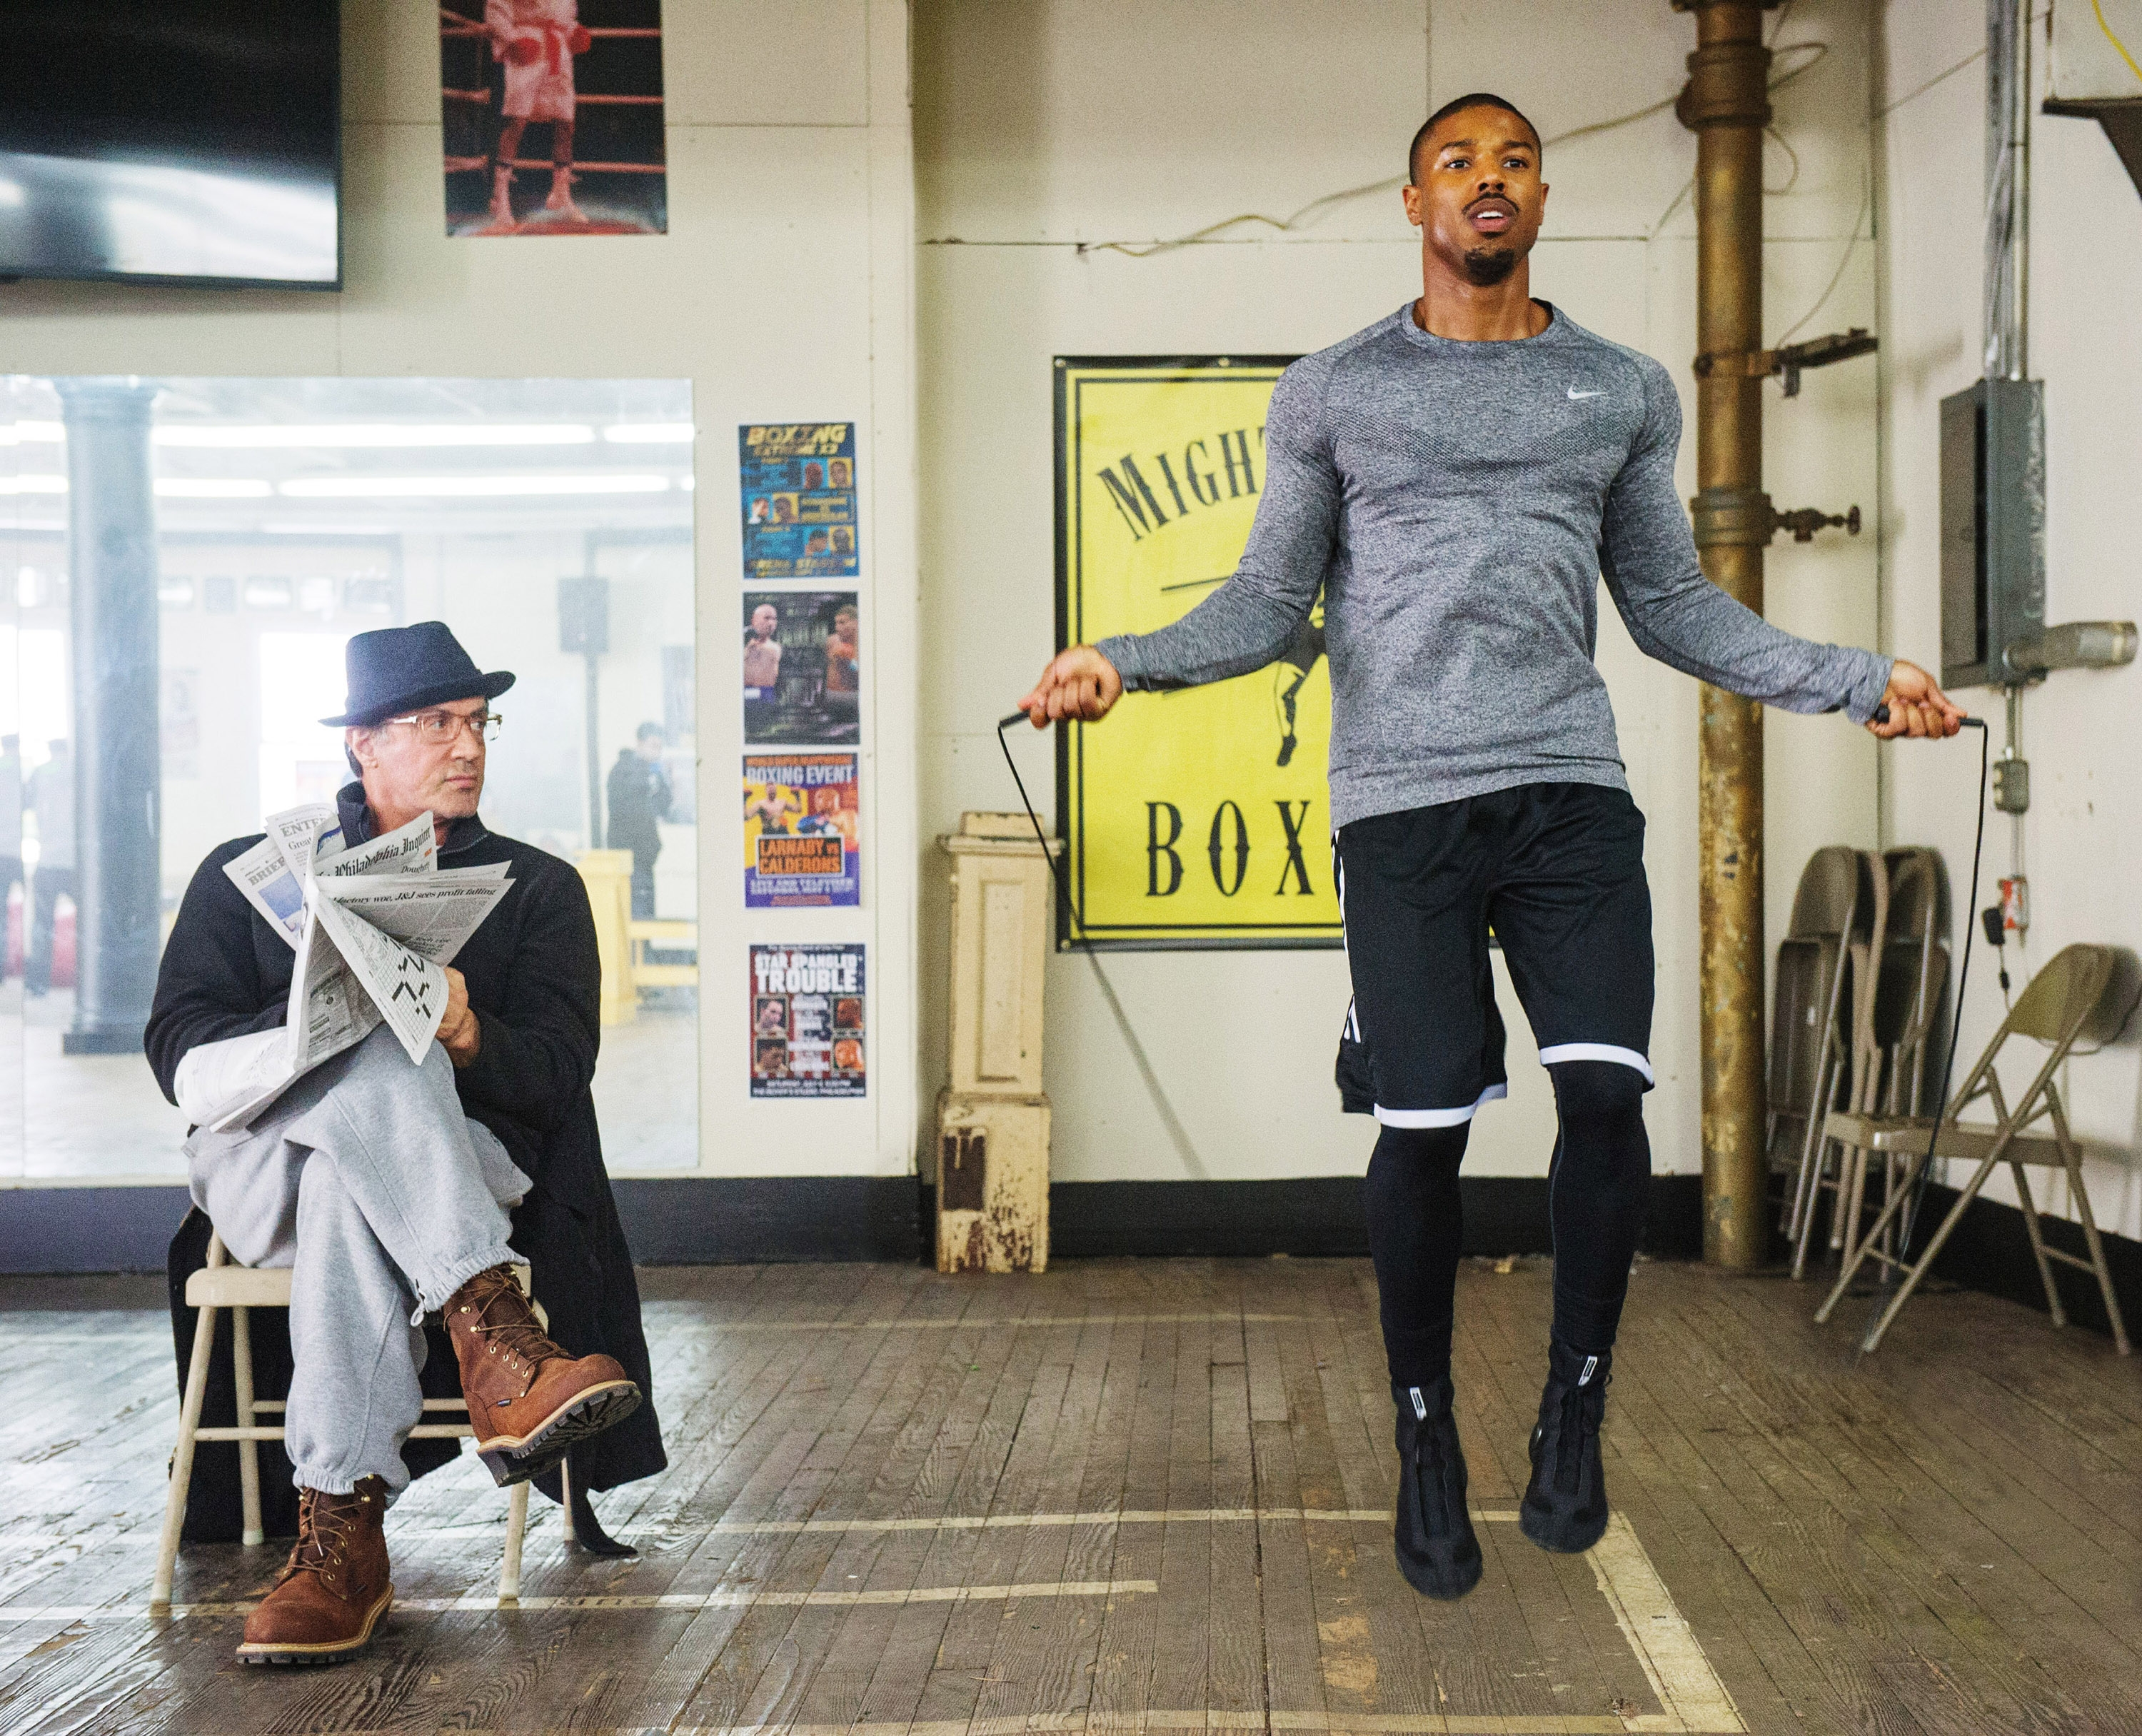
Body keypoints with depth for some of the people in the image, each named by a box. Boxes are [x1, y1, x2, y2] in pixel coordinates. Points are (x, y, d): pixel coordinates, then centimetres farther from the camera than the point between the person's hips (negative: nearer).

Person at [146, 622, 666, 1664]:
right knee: (376, 1057, -36)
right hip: (264, 1155, 0)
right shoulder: (247, 872, 17)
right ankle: (493, 1342, -49)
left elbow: (557, 1072, 2)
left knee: (349, 1192, -38)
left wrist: (469, 1036, -21)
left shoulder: (537, 888, 17)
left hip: (463, 1163, 0)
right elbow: (179, 1050, 3)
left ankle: (340, 1532, -43)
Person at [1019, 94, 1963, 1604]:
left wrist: (1856, 679, 9)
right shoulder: (1332, 392, 10)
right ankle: (1427, 1438, 18)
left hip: (1572, 795, 2)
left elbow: (1673, 603, 18)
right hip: (1403, 803, -1)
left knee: (1608, 1090, -14)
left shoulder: (1626, 390, 16)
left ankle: (1575, 1401, 9)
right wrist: (1124, 663, -8)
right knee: (1423, 1129, -3)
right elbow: (1271, 600, 8)